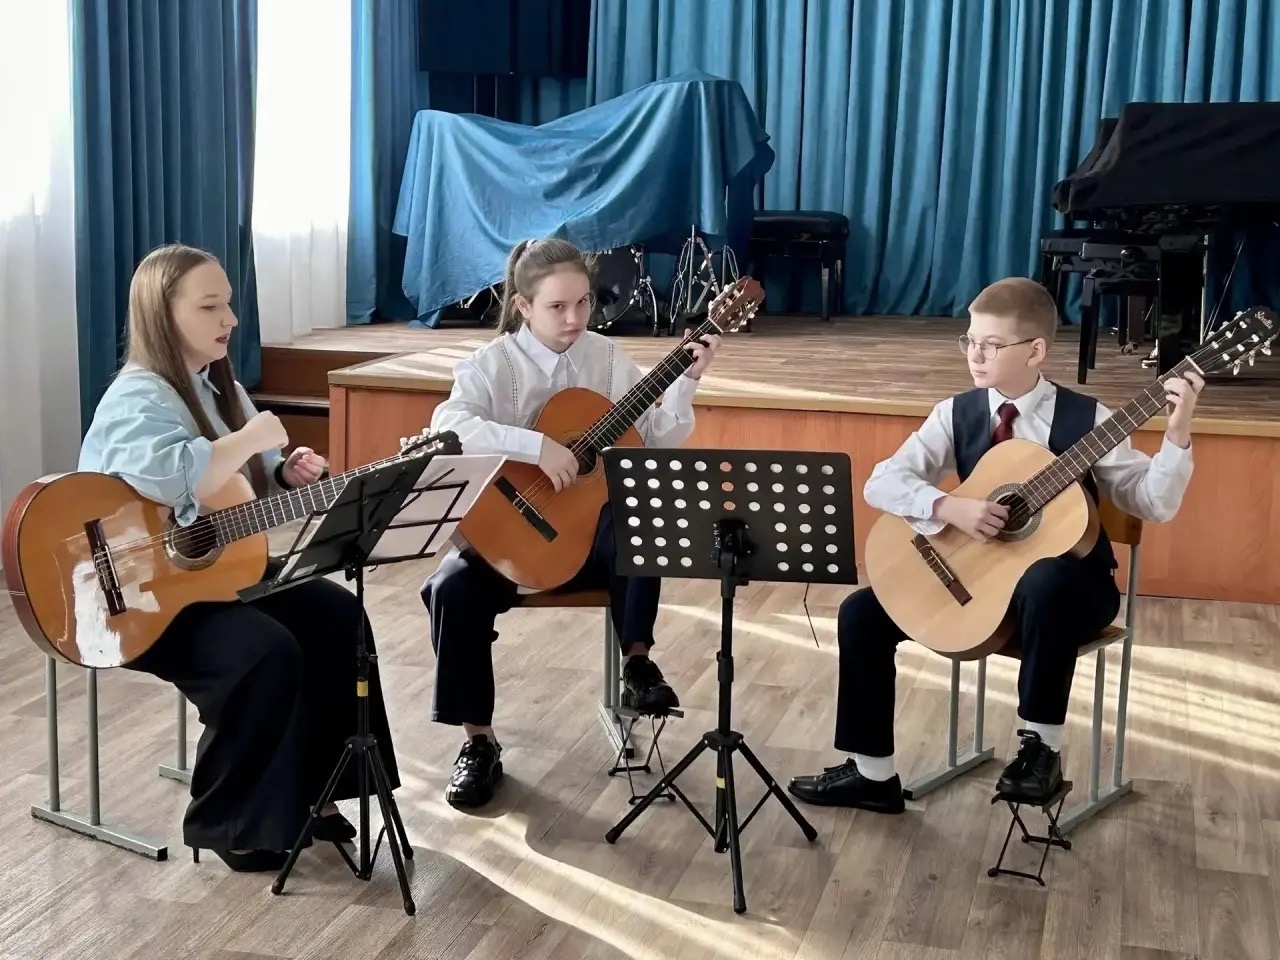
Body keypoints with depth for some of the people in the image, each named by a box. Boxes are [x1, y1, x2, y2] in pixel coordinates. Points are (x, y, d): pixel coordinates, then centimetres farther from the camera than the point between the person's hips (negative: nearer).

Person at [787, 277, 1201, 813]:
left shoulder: (1086, 419, -9)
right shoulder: (957, 414, -1)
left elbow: (1155, 504, -11)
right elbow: (882, 482, -10)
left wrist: (1177, 435, -26)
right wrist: (951, 508, -26)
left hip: (1067, 584, -4)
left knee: (1045, 582, -40)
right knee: (862, 611, -9)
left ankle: (1042, 746, -20)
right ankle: (872, 773, 4)